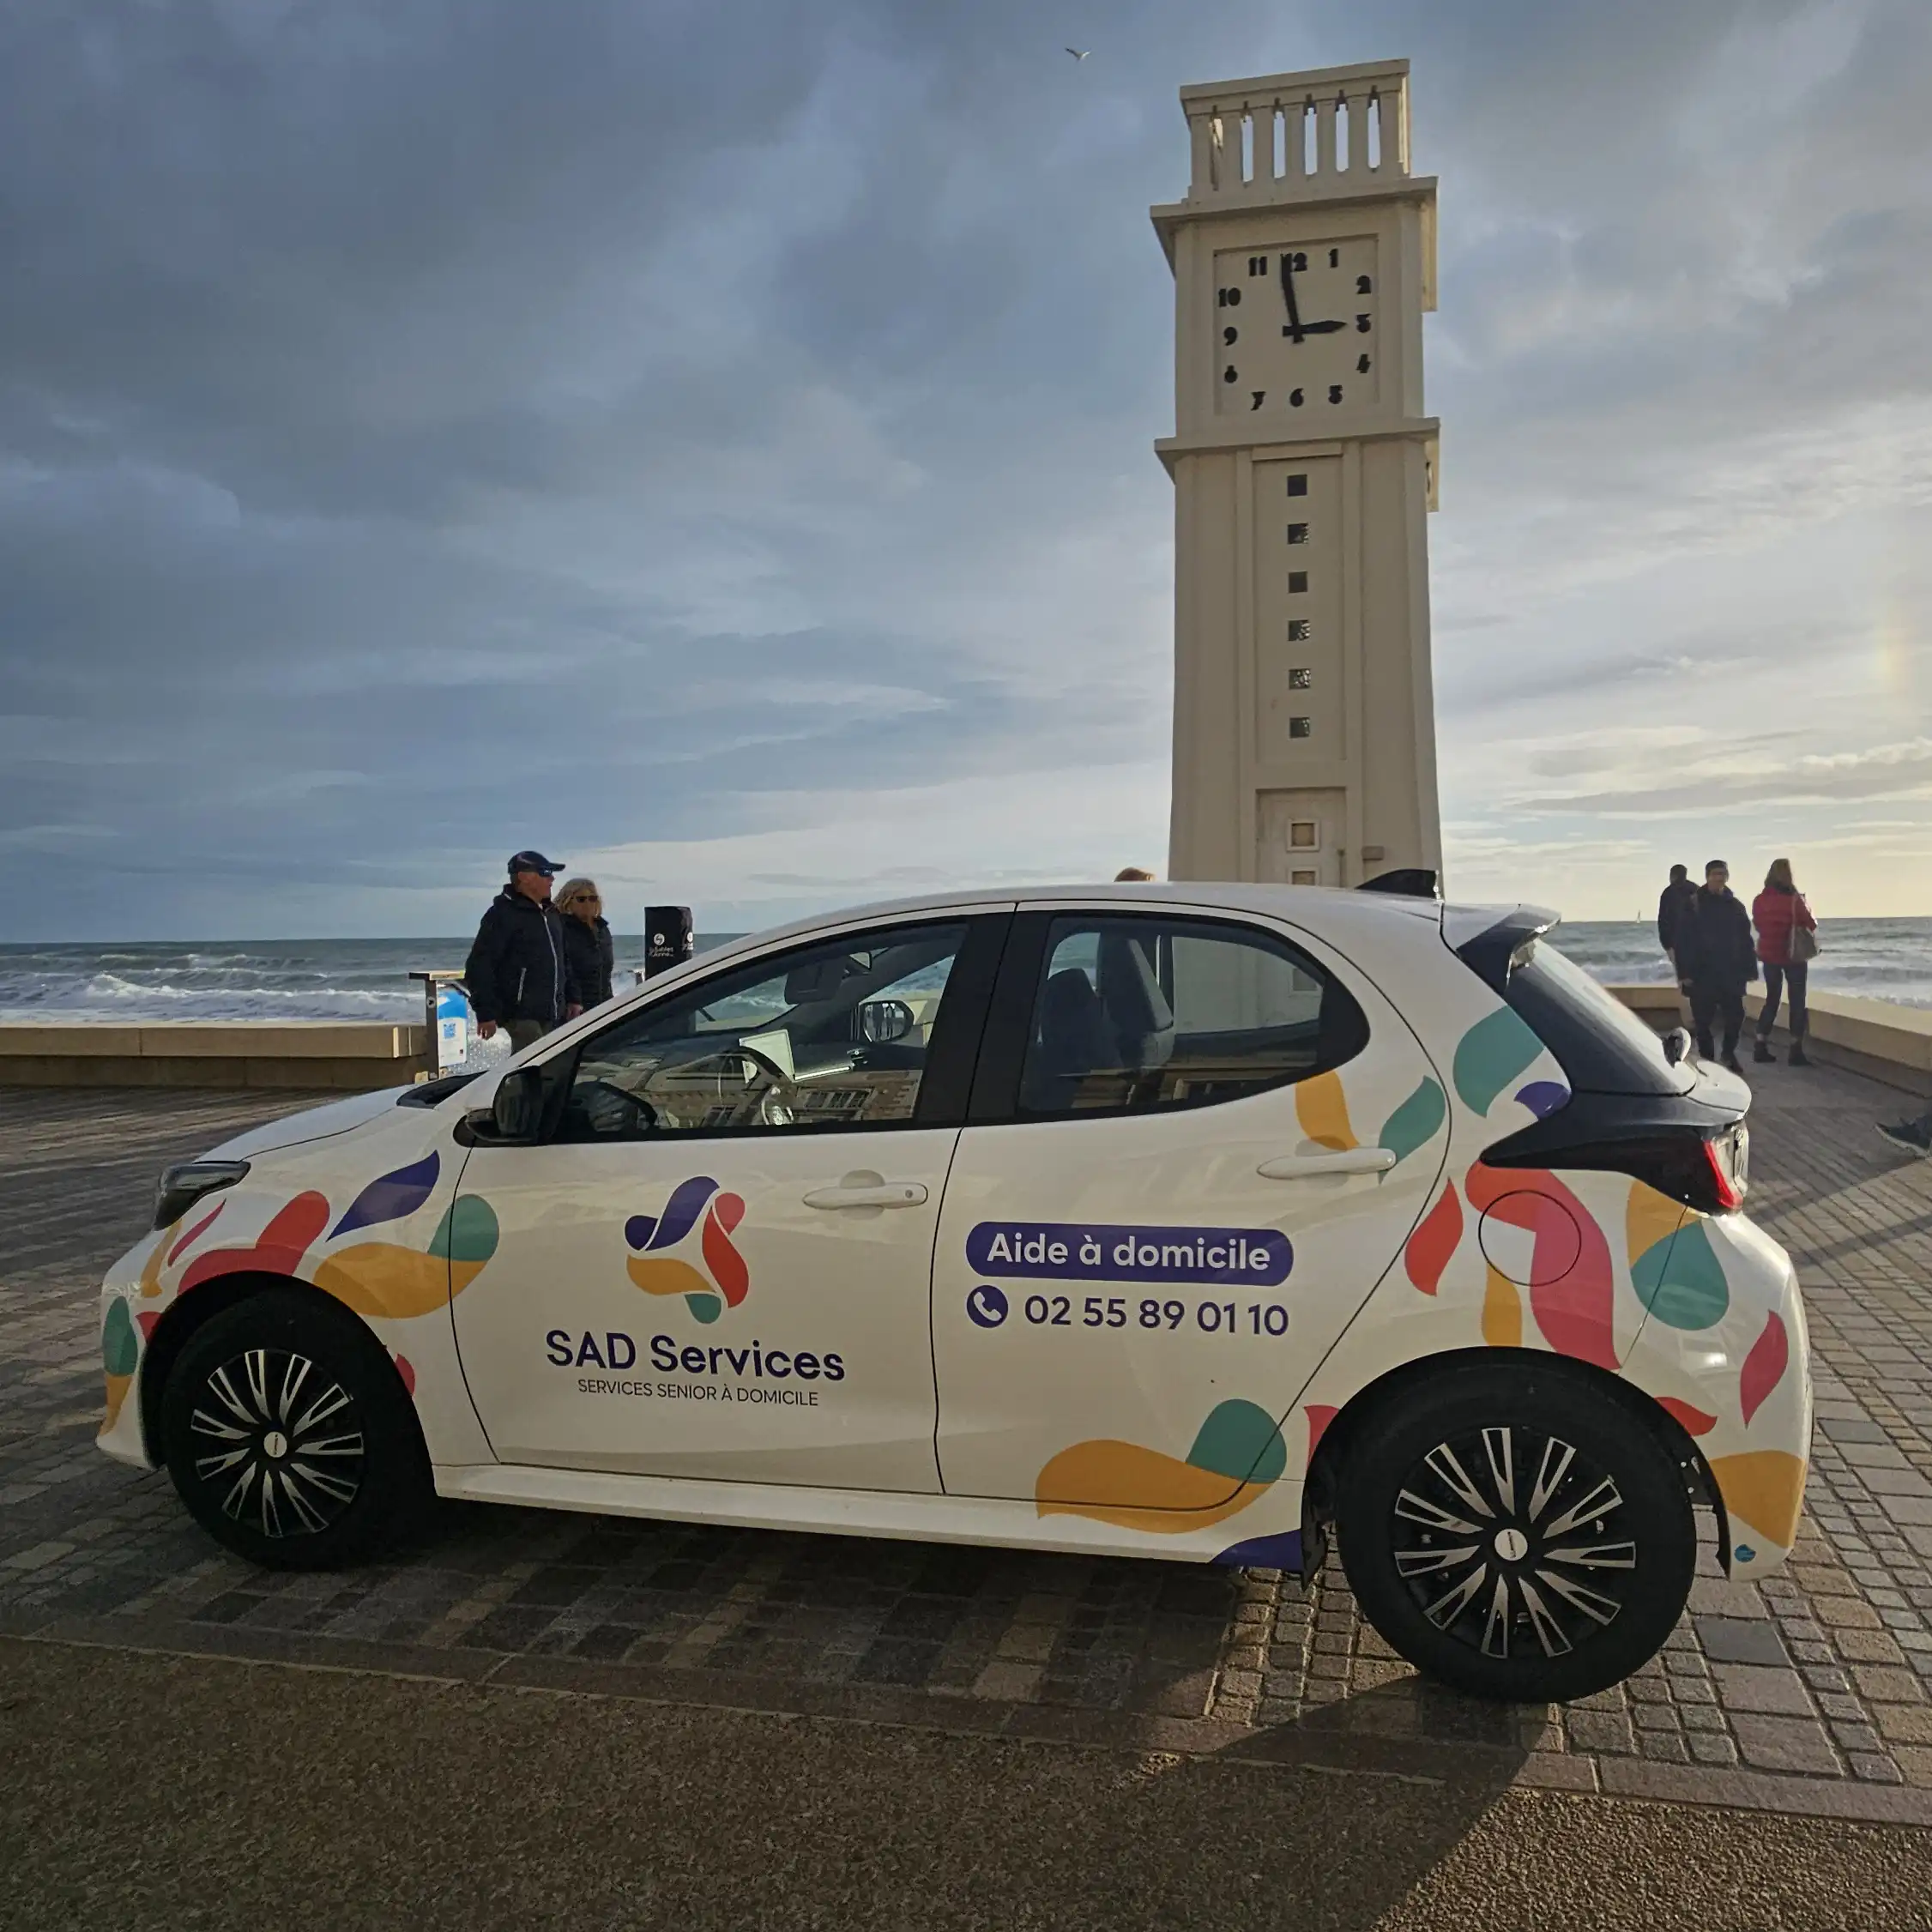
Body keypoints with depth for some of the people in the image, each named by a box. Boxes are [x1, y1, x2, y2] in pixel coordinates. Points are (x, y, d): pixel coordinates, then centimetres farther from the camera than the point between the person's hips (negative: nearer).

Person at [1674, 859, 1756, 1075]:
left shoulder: (1734, 905, 8)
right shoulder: (1693, 904, -4)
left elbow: (1745, 940, 9)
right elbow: (1682, 939, -7)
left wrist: (1749, 968, 3)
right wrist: (1685, 972, -13)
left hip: (1730, 972, 3)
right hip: (1702, 973, -3)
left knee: (1736, 1015, 3)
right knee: (1703, 1018, 3)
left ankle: (1729, 1053, 25)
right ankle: (1707, 1058, 16)